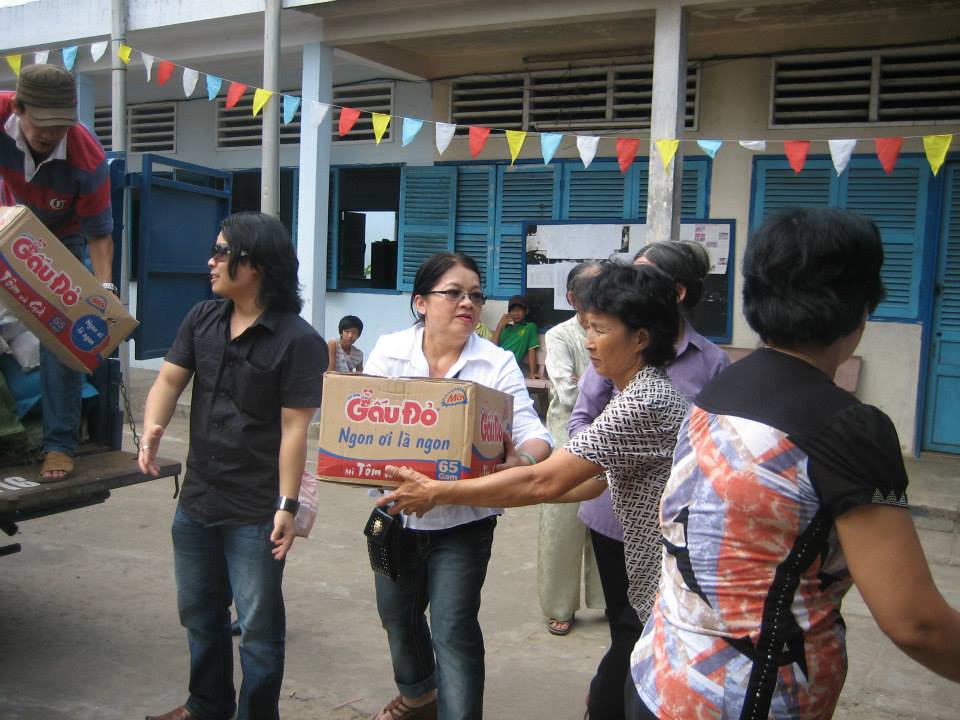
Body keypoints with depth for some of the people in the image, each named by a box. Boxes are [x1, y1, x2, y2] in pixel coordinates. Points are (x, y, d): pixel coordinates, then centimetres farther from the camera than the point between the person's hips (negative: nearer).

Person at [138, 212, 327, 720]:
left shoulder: (298, 340, -15)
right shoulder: (202, 320, 4)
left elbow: (294, 427, -17)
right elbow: (169, 379, 1)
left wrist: (287, 505, -18)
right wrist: (152, 429, -19)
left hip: (255, 513, -7)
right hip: (196, 502, 7)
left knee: (259, 626, 6)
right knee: (199, 613, 23)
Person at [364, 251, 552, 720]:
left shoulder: (497, 364, -10)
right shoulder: (388, 351, -4)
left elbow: (532, 431, -18)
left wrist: (523, 460, -40)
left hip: (463, 521, -3)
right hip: (394, 513, 4)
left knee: (454, 632, -5)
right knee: (397, 617, 23)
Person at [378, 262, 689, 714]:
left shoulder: (645, 401, -23)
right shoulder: (639, 393, 10)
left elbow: (544, 481, -24)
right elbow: (589, 483, 13)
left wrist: (438, 493, -17)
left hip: (669, 603, -9)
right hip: (651, 592, 9)